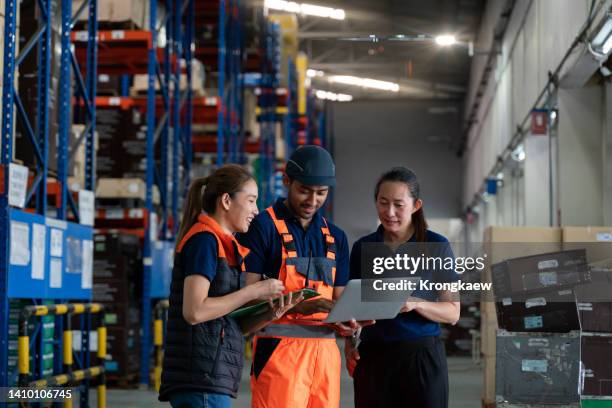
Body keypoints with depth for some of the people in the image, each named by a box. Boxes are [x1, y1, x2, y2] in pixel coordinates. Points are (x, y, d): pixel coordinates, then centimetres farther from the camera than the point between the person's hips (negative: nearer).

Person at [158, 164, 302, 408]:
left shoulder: (223, 244, 20)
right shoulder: (204, 239, -8)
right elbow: (194, 311, -19)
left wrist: (269, 315, 1)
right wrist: (253, 292, -12)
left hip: (213, 377, 10)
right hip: (202, 379, -10)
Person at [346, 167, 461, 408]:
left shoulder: (436, 246, 0)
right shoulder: (362, 248, 9)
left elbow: (452, 313, 0)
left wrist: (416, 304, -18)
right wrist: (349, 341, -1)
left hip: (421, 355, -2)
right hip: (372, 356, 2)